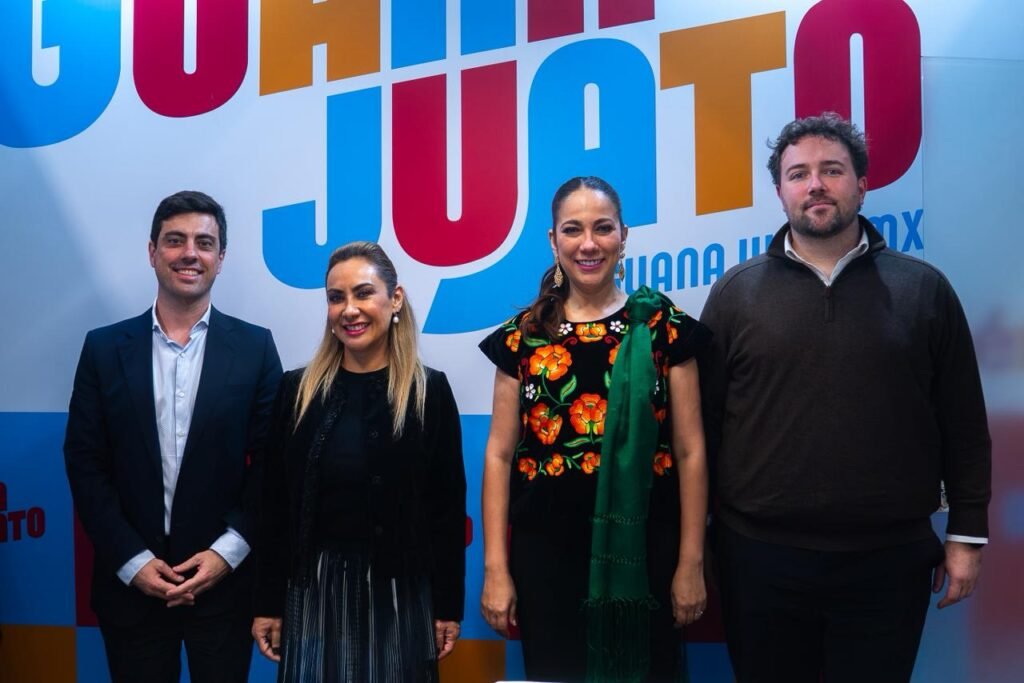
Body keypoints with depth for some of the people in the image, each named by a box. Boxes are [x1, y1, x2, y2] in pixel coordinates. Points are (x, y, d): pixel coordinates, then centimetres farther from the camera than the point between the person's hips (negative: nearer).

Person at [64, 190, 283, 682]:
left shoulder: (254, 347, -1)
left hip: (225, 580, -1)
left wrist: (229, 551, -11)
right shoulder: (105, 348, 2)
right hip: (130, 582, 1)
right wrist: (132, 560, -8)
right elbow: (85, 464, 0)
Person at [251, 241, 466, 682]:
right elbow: (274, 505, 3)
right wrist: (268, 603, 2)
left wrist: (448, 605, -3)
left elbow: (448, 506, -2)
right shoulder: (297, 389, 1)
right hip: (315, 587, 1)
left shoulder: (430, 391, -3)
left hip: (401, 589, -1)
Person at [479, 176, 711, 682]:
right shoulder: (523, 336, 2)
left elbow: (689, 450, 0)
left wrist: (691, 563, -3)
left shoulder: (662, 327, -1)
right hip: (546, 548, 1)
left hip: (643, 547, 0)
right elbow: (499, 454, 2)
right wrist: (496, 568, -2)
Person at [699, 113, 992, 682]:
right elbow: (702, 421, 2)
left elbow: (964, 426, 5)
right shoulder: (736, 292, 2)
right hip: (760, 555, 0)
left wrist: (967, 534, 4)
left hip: (889, 559, 0)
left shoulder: (923, 288, 2)